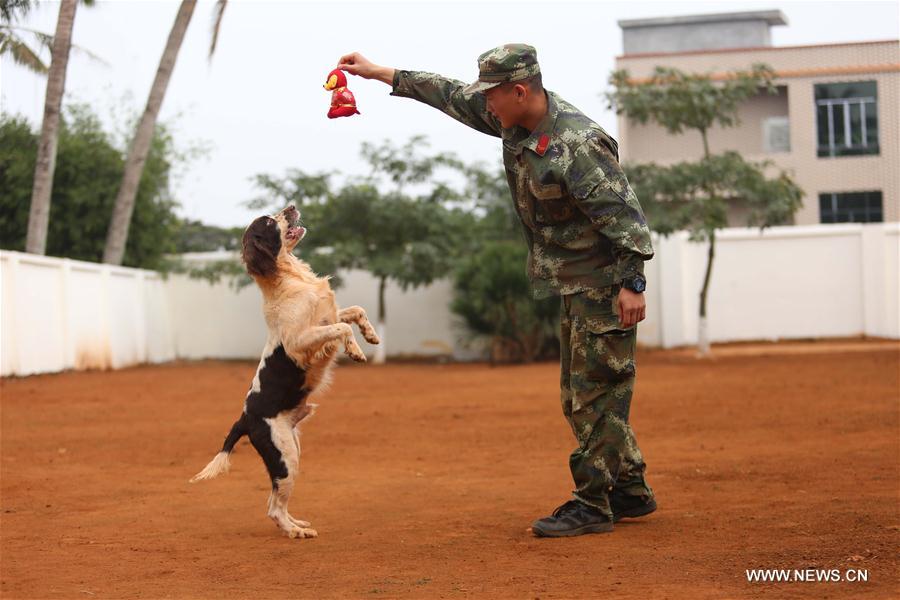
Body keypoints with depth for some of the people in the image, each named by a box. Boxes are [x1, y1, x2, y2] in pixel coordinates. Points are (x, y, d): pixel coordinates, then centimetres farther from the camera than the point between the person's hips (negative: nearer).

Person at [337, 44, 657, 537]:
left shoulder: (578, 144, -24)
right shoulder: (516, 122, 3)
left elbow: (622, 213, -24)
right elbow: (454, 97, 13)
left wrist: (632, 283, -25)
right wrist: (379, 73, 16)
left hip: (604, 284, -10)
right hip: (573, 286, 10)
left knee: (596, 392, -6)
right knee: (580, 394, 14)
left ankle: (592, 505, 0)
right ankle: (630, 491, 23)